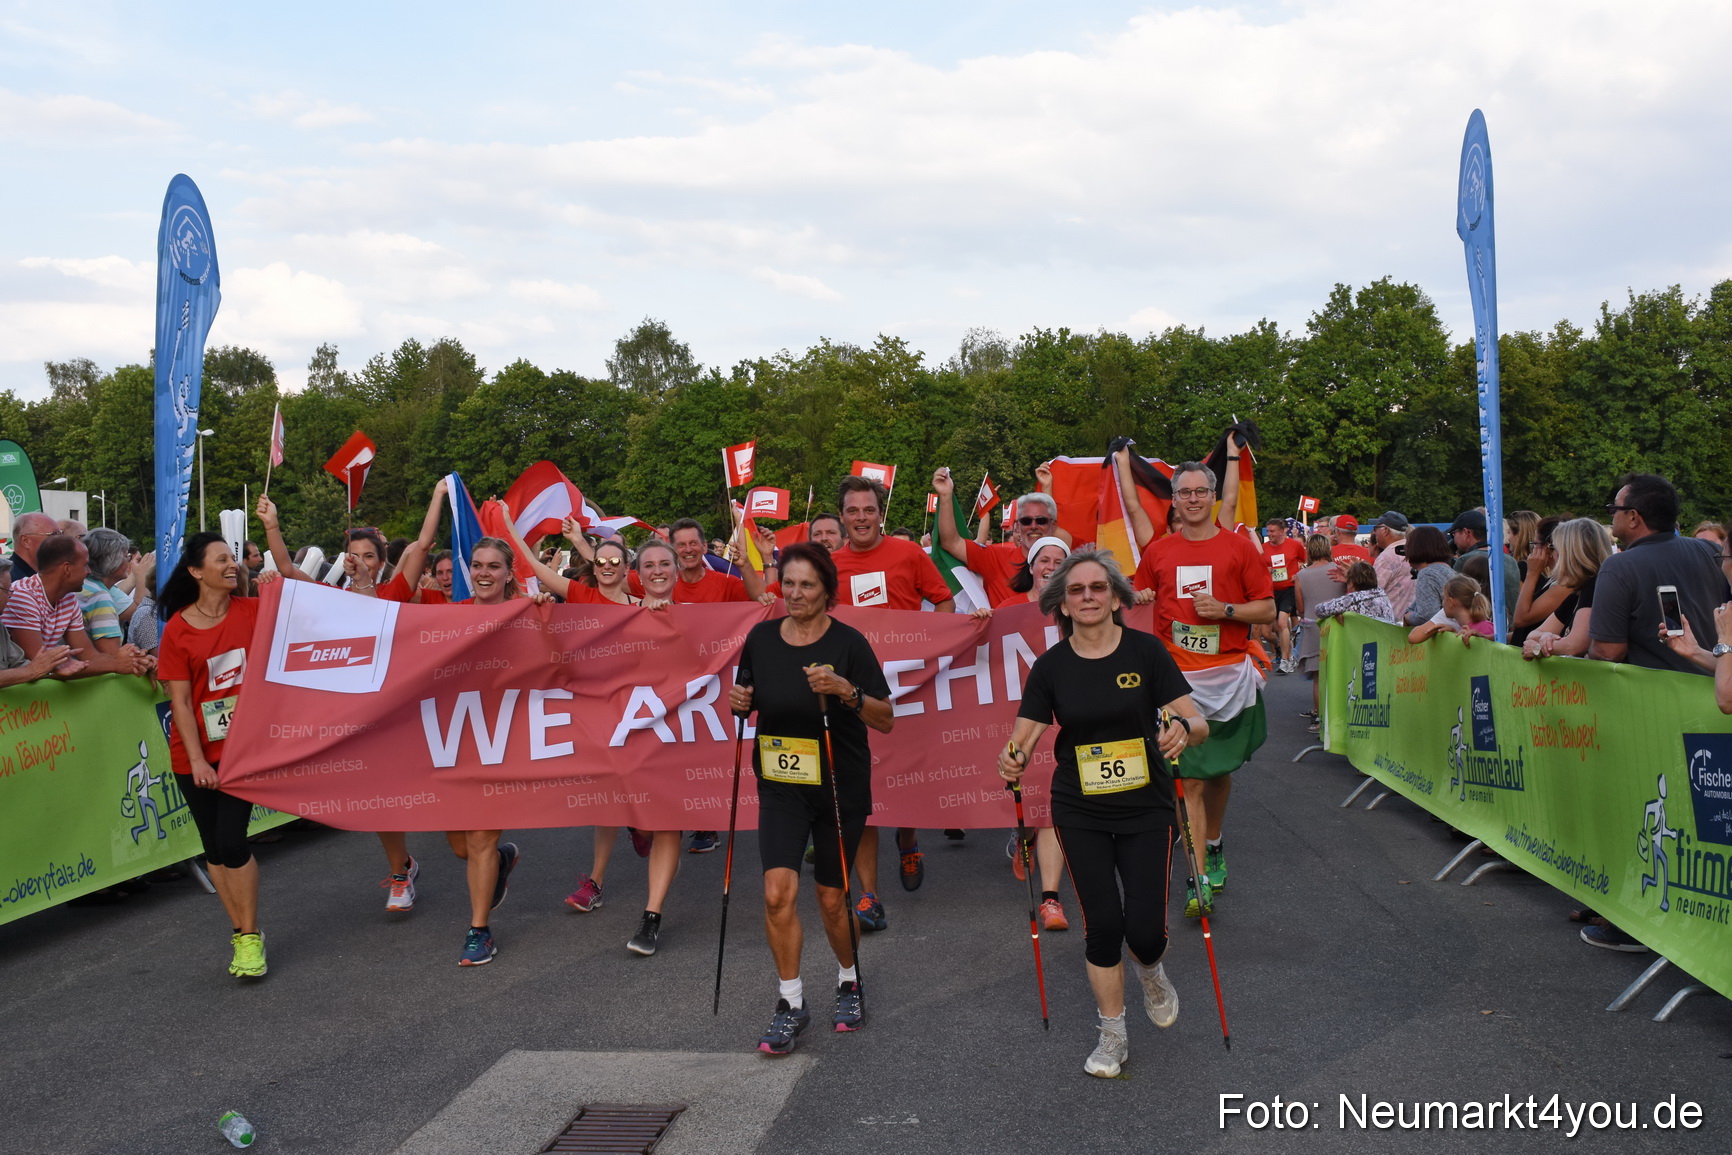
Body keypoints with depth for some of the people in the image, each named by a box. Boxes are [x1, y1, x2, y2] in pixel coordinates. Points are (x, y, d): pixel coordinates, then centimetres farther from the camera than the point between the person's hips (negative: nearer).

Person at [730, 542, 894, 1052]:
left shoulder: (848, 642, -10)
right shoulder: (761, 638, 0)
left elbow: (886, 719, -10)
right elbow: (749, 702, 14)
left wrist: (845, 690, -26)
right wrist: (739, 702, -9)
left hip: (840, 786, -2)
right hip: (780, 785, 2)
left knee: (831, 898, 8)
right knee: (778, 892, -12)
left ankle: (850, 983, 36)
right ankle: (791, 1005, 4)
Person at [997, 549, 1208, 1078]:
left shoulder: (1145, 651, -7)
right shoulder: (1051, 665, -3)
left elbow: (1198, 722, -10)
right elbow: (1024, 735, -1)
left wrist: (1185, 730, -32)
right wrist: (1012, 759, -24)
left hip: (1146, 809, -1)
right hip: (1080, 815, 1)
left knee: (1145, 929, -5)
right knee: (1103, 924, -1)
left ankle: (1151, 973, 34)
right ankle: (1113, 1036, 22)